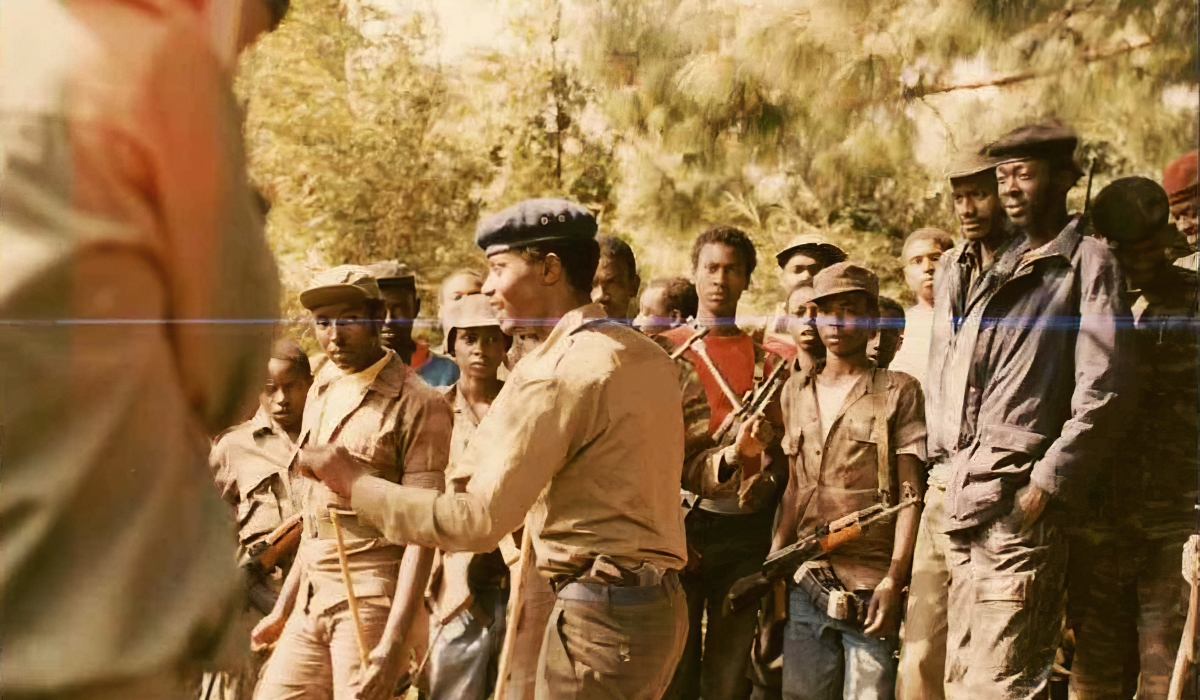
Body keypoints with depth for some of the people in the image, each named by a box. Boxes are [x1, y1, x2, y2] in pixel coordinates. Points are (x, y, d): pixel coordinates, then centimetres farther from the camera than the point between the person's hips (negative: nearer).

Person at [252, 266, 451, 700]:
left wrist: (394, 640, -21)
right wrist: (283, 608, 20)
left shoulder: (418, 405, -10)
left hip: (370, 600, -7)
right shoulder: (320, 392, 12)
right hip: (311, 600, 7)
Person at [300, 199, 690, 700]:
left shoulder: (554, 372, -16)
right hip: (658, 601, 9)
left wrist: (357, 485, -10)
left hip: (599, 612, -9)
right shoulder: (648, 354, 10)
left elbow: (478, 521, -19)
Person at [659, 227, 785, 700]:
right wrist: (727, 457, -14)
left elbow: (781, 456, 13)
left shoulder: (766, 360, 12)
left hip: (747, 532, 2)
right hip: (680, 525, -2)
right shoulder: (664, 352, 6)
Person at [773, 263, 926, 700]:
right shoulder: (796, 390, 13)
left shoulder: (898, 392, -1)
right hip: (806, 582, 4)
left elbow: (910, 494, -5)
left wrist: (895, 579, -12)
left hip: (871, 586, -4)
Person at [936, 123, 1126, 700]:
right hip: (964, 502, 8)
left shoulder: (1087, 262, -2)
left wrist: (1043, 488, -15)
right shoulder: (1000, 269, 21)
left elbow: (1097, 394, -11)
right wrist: (943, 454, 14)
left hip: (1016, 506, -7)